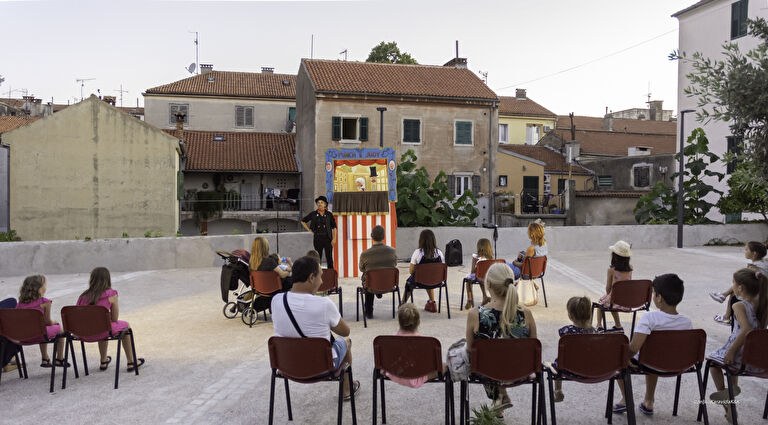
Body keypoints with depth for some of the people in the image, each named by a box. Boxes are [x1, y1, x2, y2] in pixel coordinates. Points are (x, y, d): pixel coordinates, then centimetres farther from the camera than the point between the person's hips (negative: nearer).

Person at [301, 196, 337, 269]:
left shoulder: (329, 214, 1)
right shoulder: (313, 214, 3)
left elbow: (334, 227, 3)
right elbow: (303, 221, 15)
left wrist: (334, 239, -5)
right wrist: (309, 230, 6)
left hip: (327, 238, -1)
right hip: (317, 239, 1)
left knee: (329, 258, 0)